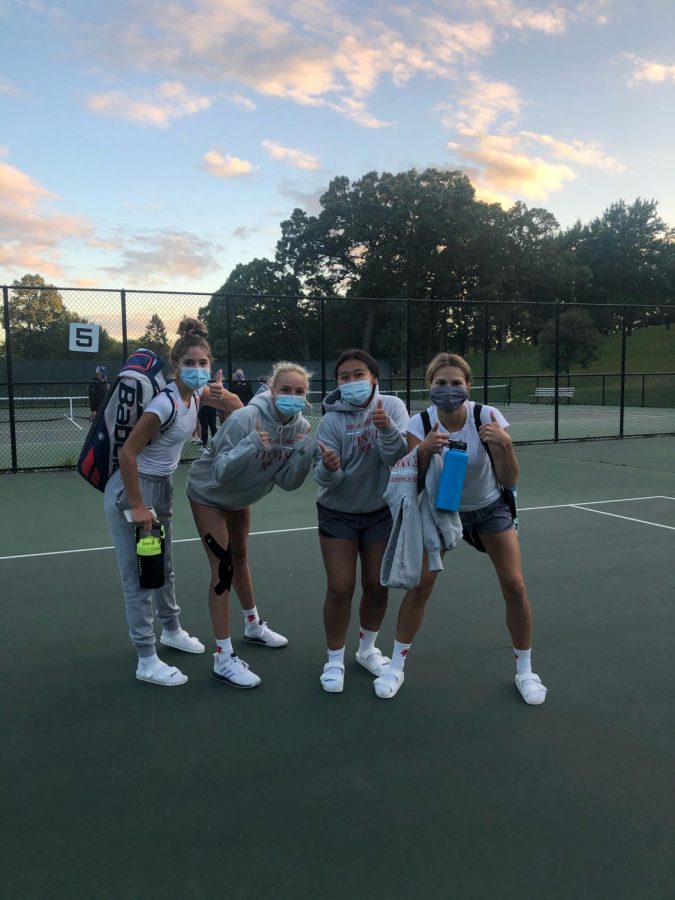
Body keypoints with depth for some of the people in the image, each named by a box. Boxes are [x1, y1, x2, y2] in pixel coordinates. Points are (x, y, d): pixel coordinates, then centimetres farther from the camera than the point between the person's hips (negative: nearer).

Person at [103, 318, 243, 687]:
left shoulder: (197, 392, -3)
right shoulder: (165, 404, -27)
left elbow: (237, 406, 13)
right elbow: (127, 454, -26)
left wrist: (221, 395, -10)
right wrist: (137, 507, -23)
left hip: (160, 487, 9)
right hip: (132, 490, -9)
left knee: (164, 566, 22)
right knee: (140, 576, -1)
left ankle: (171, 630, 42)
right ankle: (147, 661, 9)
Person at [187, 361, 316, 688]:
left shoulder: (301, 427, -17)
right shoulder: (245, 418, -35)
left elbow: (289, 481, -17)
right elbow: (221, 471, -35)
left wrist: (306, 452, -32)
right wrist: (252, 444, -48)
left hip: (240, 496, 6)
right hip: (209, 492, -6)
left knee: (240, 558, 23)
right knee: (223, 568, -9)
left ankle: (253, 626, 42)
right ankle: (224, 659, -2)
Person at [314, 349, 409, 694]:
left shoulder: (392, 407, -11)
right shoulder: (332, 419, -14)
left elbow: (398, 458, -21)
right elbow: (324, 478, -16)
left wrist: (387, 428, -38)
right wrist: (328, 468, -39)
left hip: (382, 512, 2)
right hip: (338, 513, -1)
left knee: (377, 586, 11)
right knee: (340, 588, -2)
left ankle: (367, 649, 35)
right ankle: (335, 661, 19)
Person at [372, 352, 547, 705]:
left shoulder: (487, 417, -24)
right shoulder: (420, 424, -21)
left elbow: (509, 481, -23)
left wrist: (504, 444, -43)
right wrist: (424, 451, -39)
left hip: (490, 508, 0)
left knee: (515, 586, -6)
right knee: (420, 584, -7)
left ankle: (525, 670, 16)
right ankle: (396, 666, 11)